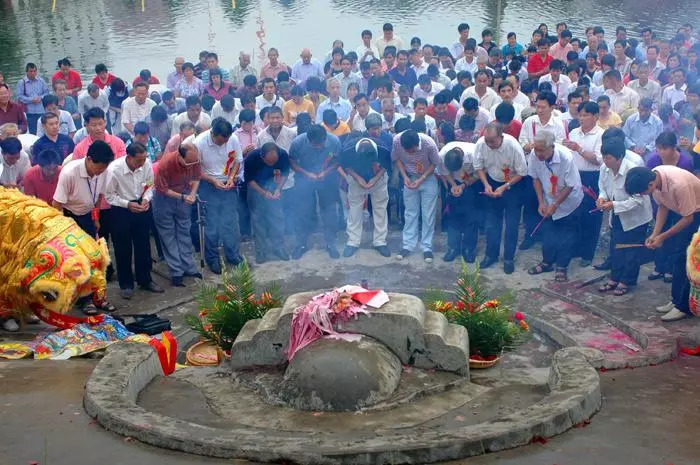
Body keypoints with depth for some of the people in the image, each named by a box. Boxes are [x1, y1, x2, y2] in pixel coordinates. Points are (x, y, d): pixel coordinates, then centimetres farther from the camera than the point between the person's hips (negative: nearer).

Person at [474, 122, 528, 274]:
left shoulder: (513, 146, -31)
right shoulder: (481, 144, -23)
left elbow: (522, 172, -19)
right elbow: (479, 167, -6)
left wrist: (505, 187, -25)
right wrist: (486, 185, -18)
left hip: (513, 183, -3)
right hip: (492, 182, 3)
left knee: (511, 224, 1)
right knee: (491, 221, 8)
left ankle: (508, 258, 13)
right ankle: (491, 254, 21)